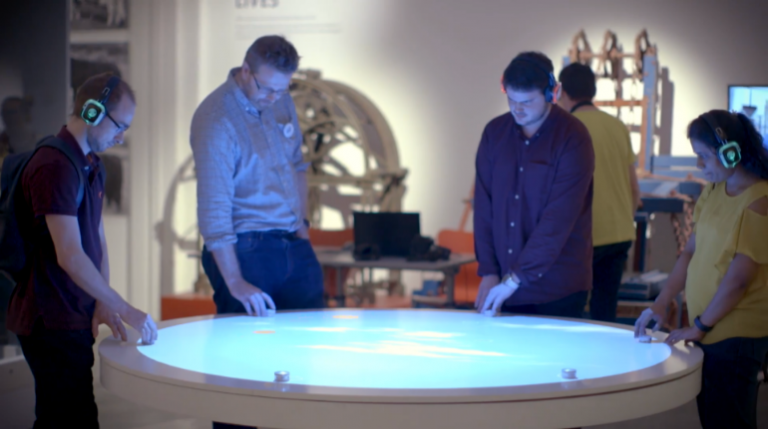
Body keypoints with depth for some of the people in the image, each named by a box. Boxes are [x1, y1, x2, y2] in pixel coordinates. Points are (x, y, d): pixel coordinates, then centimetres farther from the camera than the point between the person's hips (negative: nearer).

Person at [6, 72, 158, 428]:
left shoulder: (91, 166, 14)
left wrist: (102, 305, 2)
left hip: (73, 318, 10)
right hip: (51, 320, -10)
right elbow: (70, 257, -25)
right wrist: (125, 311, -21)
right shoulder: (54, 167, -19)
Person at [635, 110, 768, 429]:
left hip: (736, 335, -8)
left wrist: (701, 325, -12)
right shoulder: (713, 190, 8)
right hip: (707, 330, 8)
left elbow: (739, 278, -19)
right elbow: (691, 251, 11)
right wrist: (661, 304, 3)